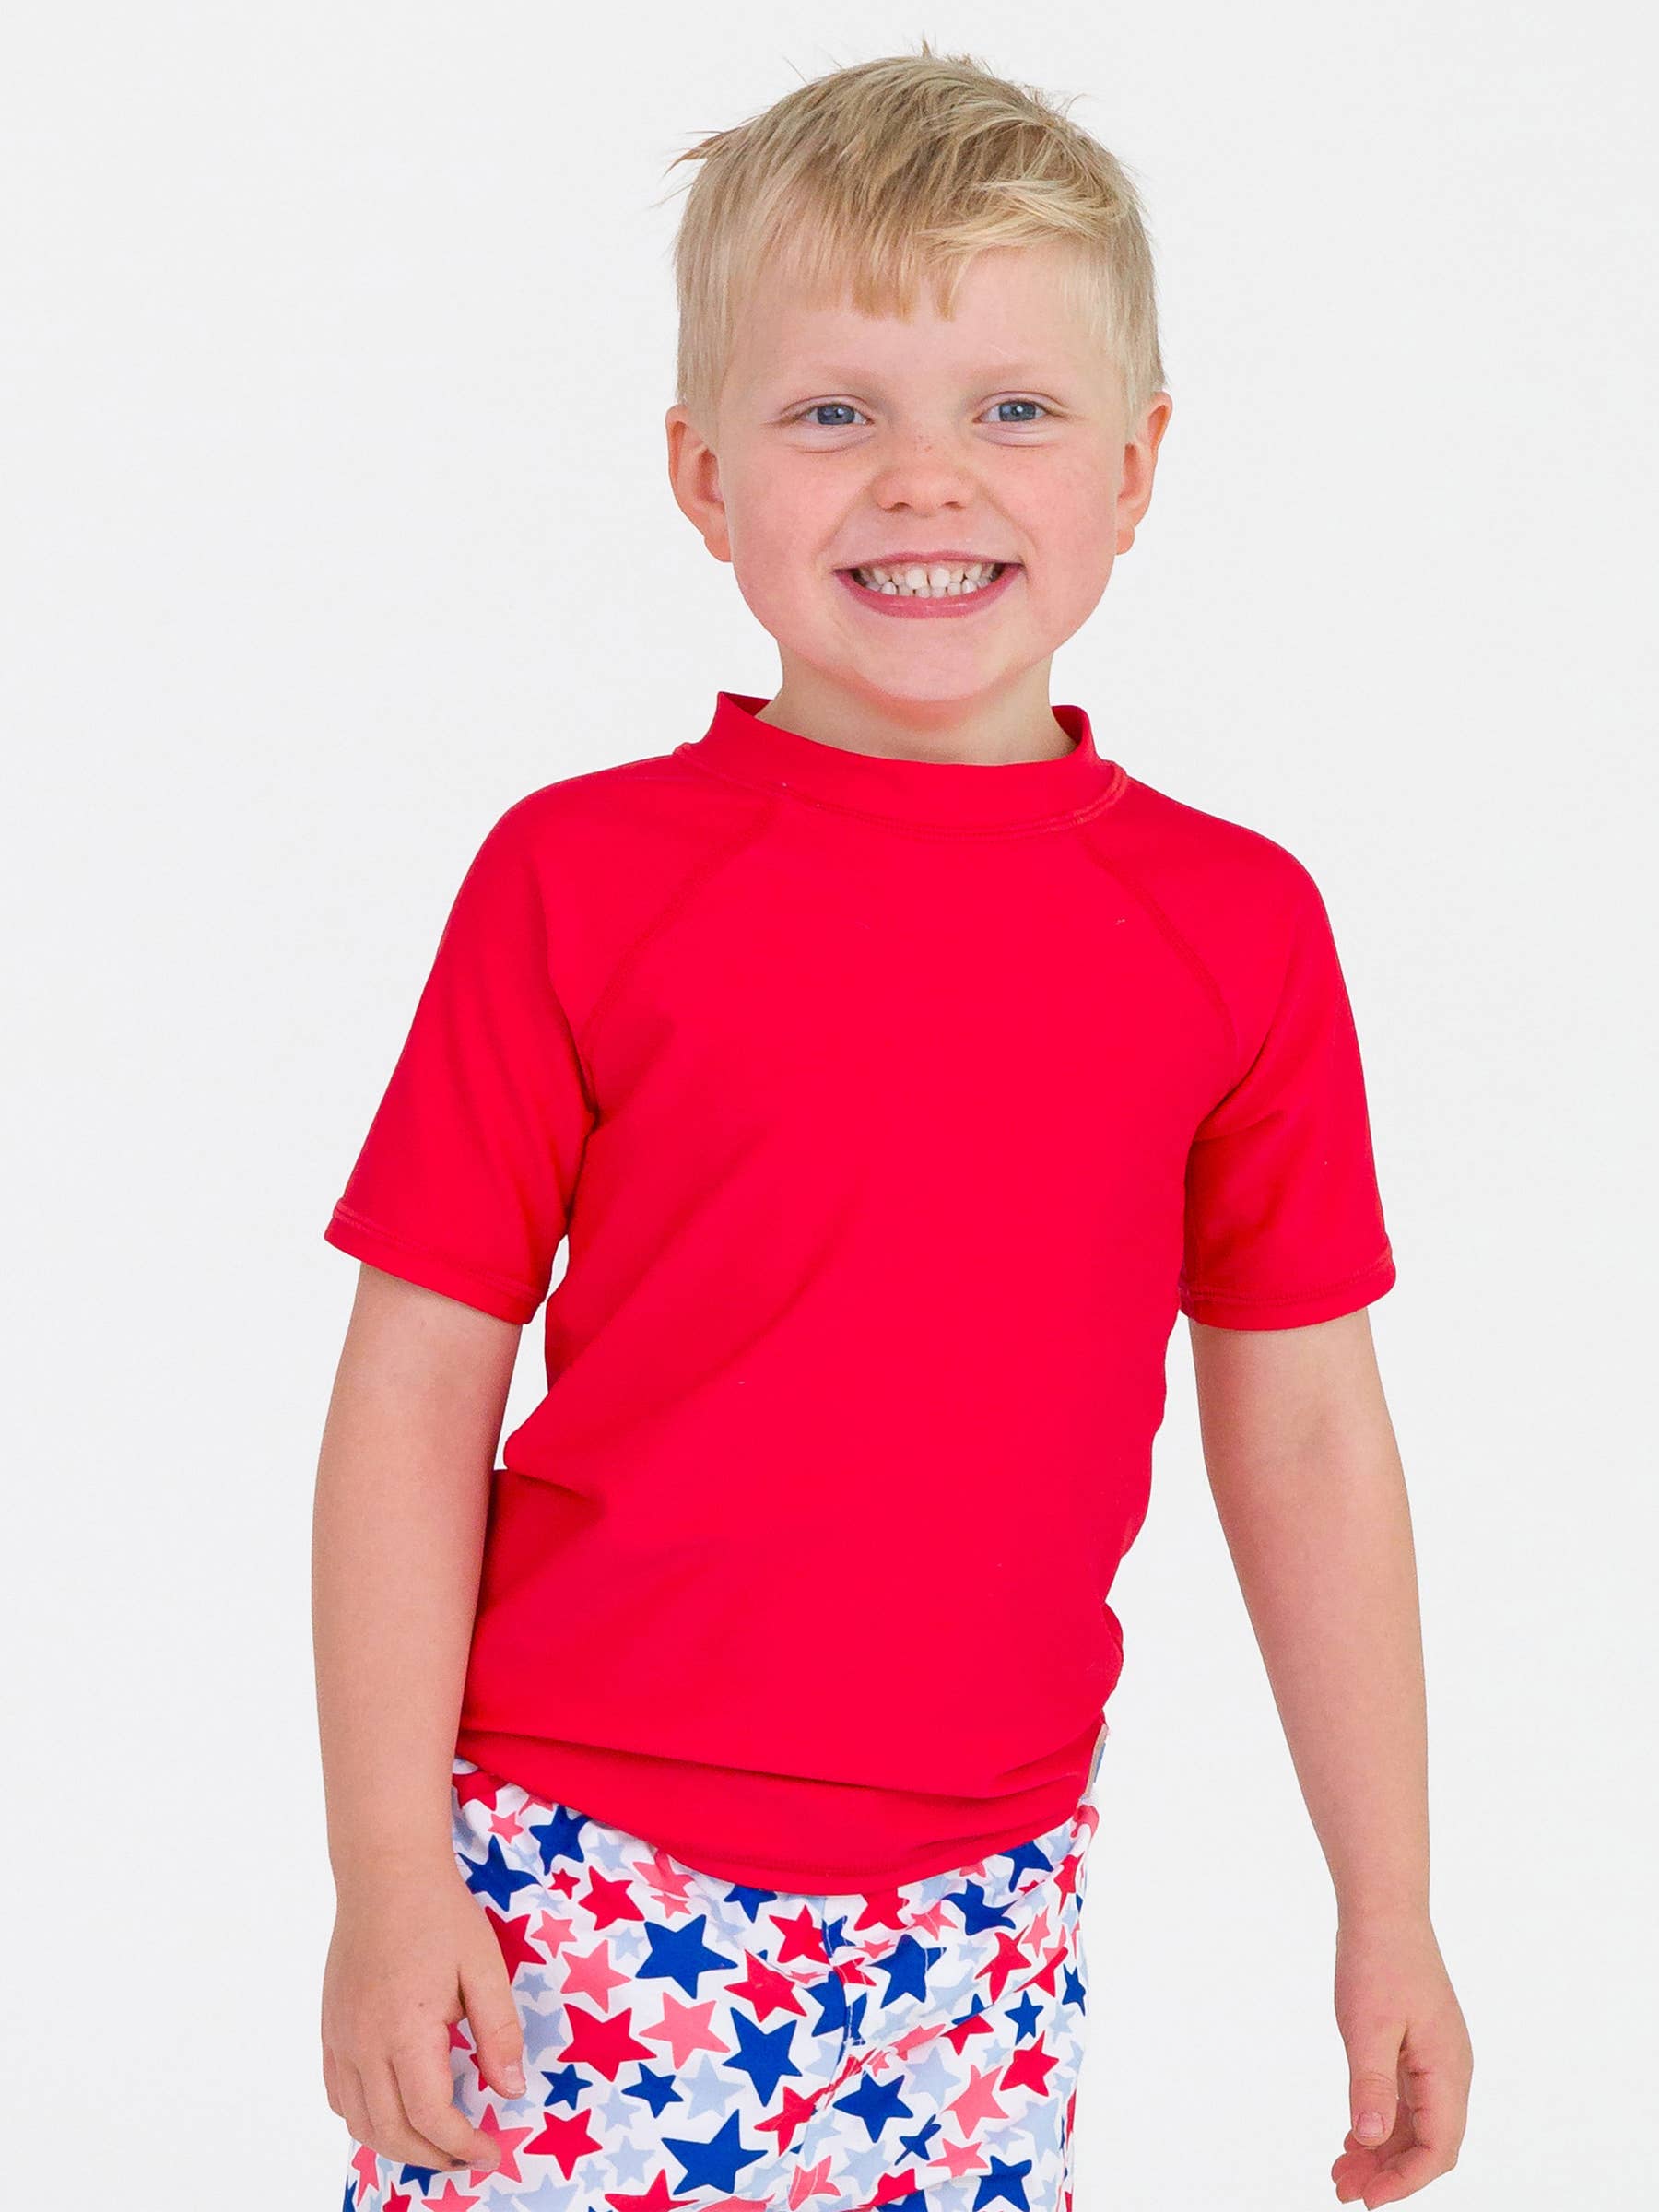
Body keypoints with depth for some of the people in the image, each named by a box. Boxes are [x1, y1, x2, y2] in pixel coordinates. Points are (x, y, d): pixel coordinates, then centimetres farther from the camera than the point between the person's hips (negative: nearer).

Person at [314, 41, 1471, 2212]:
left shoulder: (1234, 926, 0)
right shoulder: (580, 877, -5)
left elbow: (1306, 1431, 6)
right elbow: (417, 1391, -3)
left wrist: (1388, 1913, 8)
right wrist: (388, 1873, -6)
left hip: (981, 1909, 2)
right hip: (575, 1889, -2)